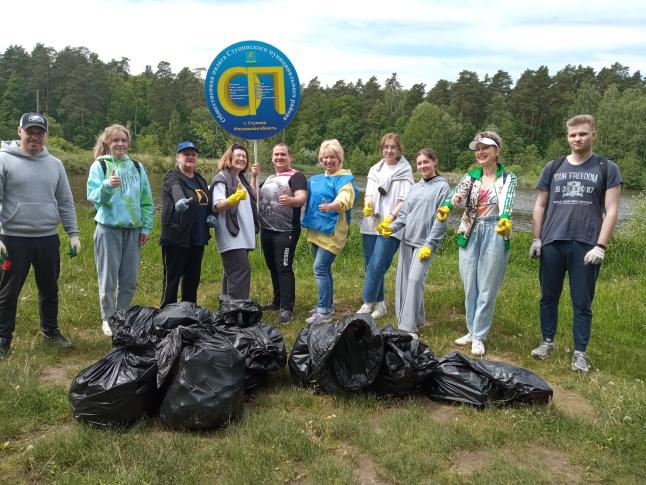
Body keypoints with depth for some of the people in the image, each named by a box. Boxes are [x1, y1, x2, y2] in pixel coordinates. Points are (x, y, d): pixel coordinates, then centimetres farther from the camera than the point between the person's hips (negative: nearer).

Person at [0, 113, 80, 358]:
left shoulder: (55, 164, 8)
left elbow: (65, 203, 11)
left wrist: (73, 233, 5)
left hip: (48, 239, 4)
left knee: (50, 290, 15)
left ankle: (51, 332, 31)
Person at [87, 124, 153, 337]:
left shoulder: (137, 167, 10)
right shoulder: (99, 165, -1)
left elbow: (146, 200, 11)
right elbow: (93, 196, -9)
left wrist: (146, 227, 6)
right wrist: (107, 186, -29)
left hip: (133, 230, 4)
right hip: (109, 229, -3)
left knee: (129, 279, 8)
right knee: (108, 278, 1)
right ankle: (108, 319, 14)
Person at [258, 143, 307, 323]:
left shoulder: (296, 176, -6)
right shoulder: (269, 178, 19)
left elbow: (302, 198, -21)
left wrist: (290, 200, -44)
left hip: (285, 231, -8)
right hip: (266, 230, 8)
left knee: (284, 269, -8)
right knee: (273, 267, 15)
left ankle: (287, 308, -3)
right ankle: (278, 301, 28)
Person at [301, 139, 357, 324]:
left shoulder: (344, 179, -9)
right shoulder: (315, 180, 15)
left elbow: (344, 200, -28)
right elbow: (306, 199, 28)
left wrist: (329, 207, -48)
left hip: (332, 231, -8)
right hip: (316, 230, 8)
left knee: (320, 269, -12)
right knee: (324, 269, 15)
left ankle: (324, 312, -6)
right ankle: (327, 304, 28)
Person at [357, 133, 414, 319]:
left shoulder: (405, 171, 2)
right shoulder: (375, 169, 16)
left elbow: (404, 199, -5)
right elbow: (369, 193, 11)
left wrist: (391, 217, -18)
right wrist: (367, 204, -12)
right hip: (371, 224, 5)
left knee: (377, 265, -12)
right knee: (370, 265, 6)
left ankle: (368, 303, -3)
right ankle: (380, 303, 18)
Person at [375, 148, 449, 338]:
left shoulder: (442, 187, -2)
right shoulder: (415, 187, 16)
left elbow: (441, 219, -7)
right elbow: (404, 214, 15)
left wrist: (430, 244, -13)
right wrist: (392, 227, -4)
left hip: (425, 243, -6)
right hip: (407, 240, 6)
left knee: (415, 280, -14)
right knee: (403, 280, 6)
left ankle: (409, 327, -9)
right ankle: (415, 319, 19)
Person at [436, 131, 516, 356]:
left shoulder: (508, 178, -2)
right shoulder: (470, 177, 7)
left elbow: (508, 202, -22)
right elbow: (455, 195, -12)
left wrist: (505, 220, -44)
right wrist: (445, 207, -35)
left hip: (495, 235, -4)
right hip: (470, 235, 4)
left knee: (487, 289, 2)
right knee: (469, 286, 10)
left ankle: (479, 336, 14)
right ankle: (472, 331, 26)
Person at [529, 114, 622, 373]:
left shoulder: (607, 168, 4)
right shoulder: (553, 167, 10)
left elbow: (611, 210, -1)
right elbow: (540, 205, 12)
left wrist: (600, 246, -10)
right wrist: (536, 239, 4)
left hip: (586, 246, -2)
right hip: (552, 243, 2)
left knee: (582, 302, 5)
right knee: (549, 296, 10)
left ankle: (580, 352, 15)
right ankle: (548, 342, 24)